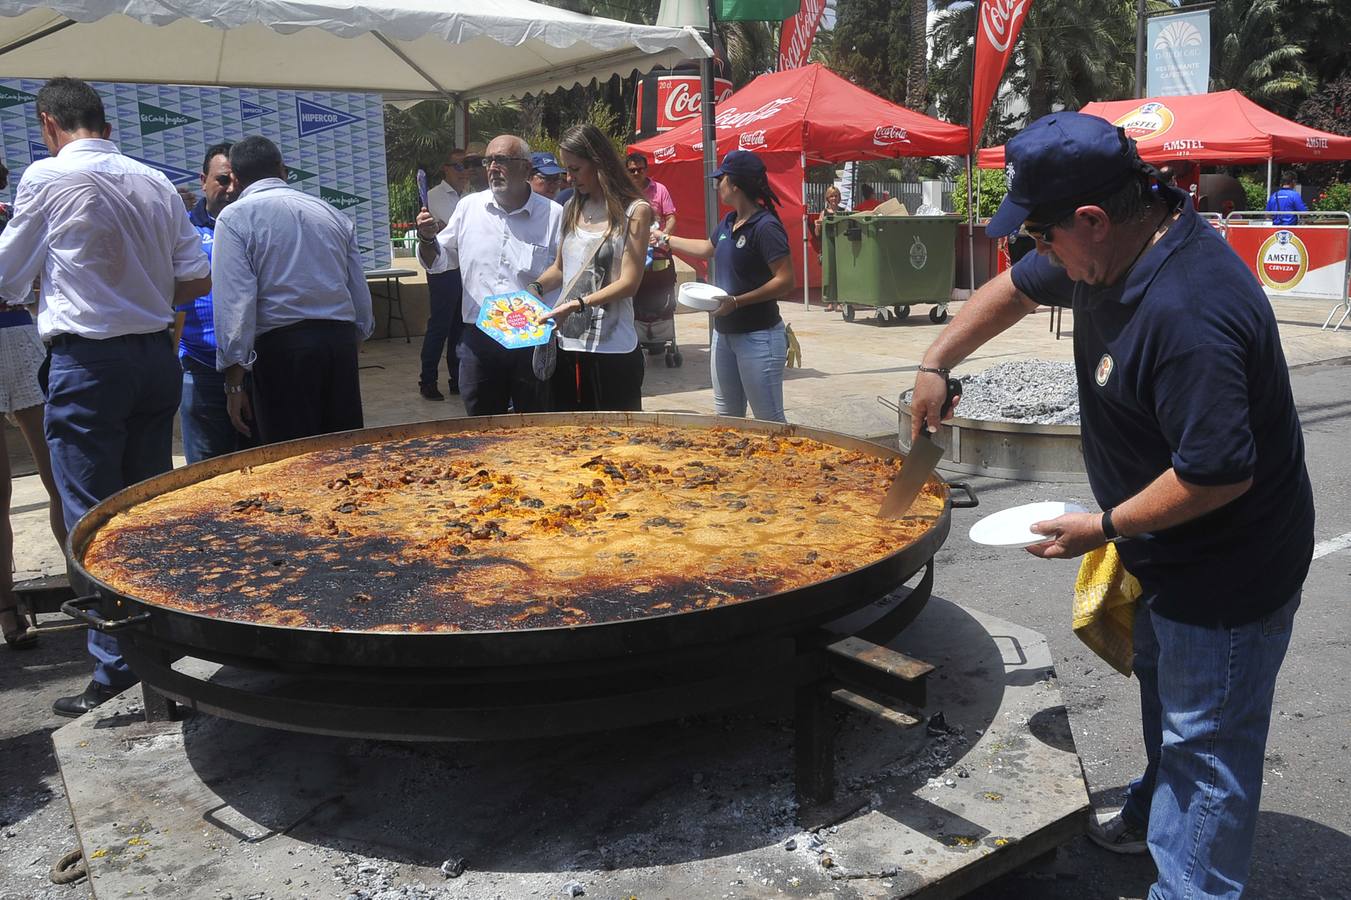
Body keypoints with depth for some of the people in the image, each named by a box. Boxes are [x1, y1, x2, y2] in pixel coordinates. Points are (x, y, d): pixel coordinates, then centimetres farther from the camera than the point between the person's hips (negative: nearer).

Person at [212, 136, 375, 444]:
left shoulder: (235, 217, 0)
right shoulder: (332, 213, 15)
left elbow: (235, 302, -9)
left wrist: (234, 383, -7)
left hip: (281, 347, -5)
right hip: (341, 343, 5)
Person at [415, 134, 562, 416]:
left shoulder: (553, 214, -3)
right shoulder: (469, 207, 6)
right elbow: (436, 260, 16)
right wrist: (427, 239, -5)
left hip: (534, 340, -2)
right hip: (479, 339, 3)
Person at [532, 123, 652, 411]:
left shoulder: (634, 211, -4)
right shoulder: (573, 210, 14)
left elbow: (628, 282, -11)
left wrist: (577, 304, -21)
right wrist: (536, 287, 2)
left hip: (612, 350, -5)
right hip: (565, 345, 6)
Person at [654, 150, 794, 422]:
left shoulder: (766, 226, -18)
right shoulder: (729, 222, 9)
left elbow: (785, 281, -22)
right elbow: (707, 249, 30)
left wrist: (736, 302, -26)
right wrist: (665, 239, 35)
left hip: (758, 336, -9)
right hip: (724, 332, 9)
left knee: (769, 420, -5)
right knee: (727, 416, 17)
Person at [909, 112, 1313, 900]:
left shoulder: (1185, 313, -36)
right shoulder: (1115, 245, -6)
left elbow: (1219, 473, -33)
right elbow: (1017, 288, 12)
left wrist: (1102, 528, -21)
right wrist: (936, 364, 9)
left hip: (1226, 575, -10)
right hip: (1172, 554, 10)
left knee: (1206, 741, 6)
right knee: (1164, 687, 28)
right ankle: (1155, 814, 52)